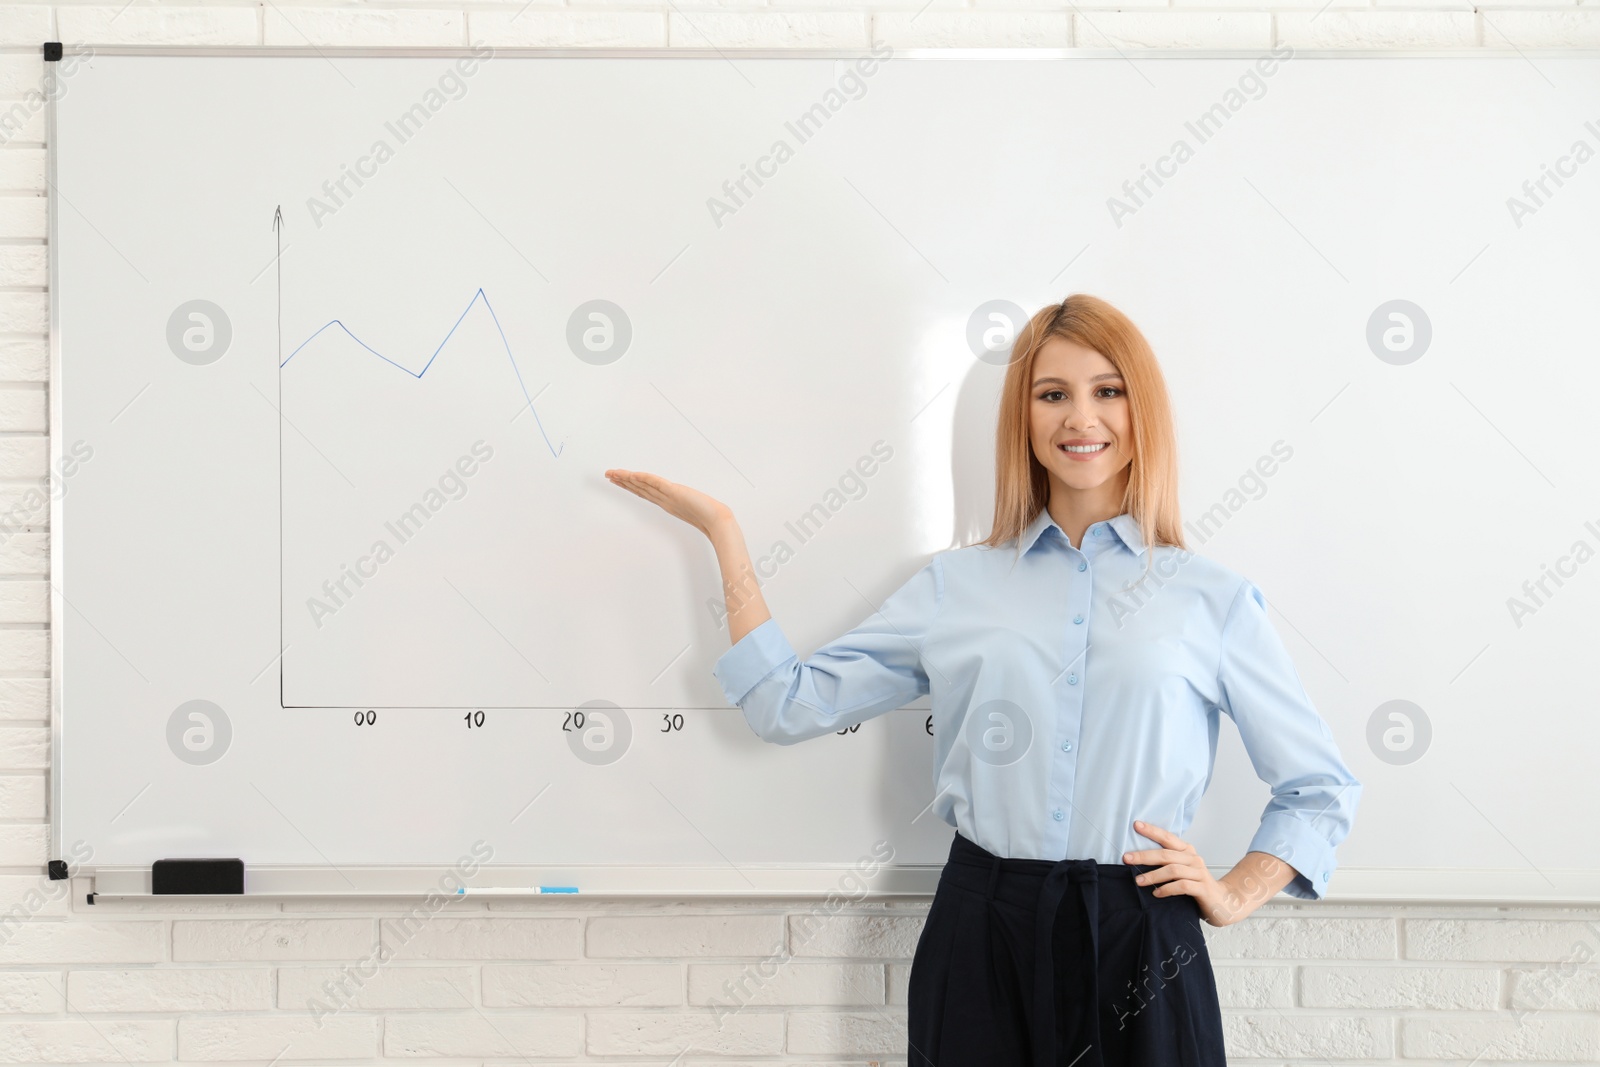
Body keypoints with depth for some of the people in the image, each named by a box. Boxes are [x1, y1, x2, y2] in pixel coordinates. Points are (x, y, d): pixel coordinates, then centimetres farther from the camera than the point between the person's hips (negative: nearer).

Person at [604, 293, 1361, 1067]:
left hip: (1138, 946, -1)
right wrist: (724, 533, 6)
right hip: (980, 937, 1)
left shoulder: (1213, 598, 4)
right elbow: (788, 705, 3)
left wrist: (1237, 896, -1)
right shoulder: (954, 587, 7)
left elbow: (1321, 787, 11)